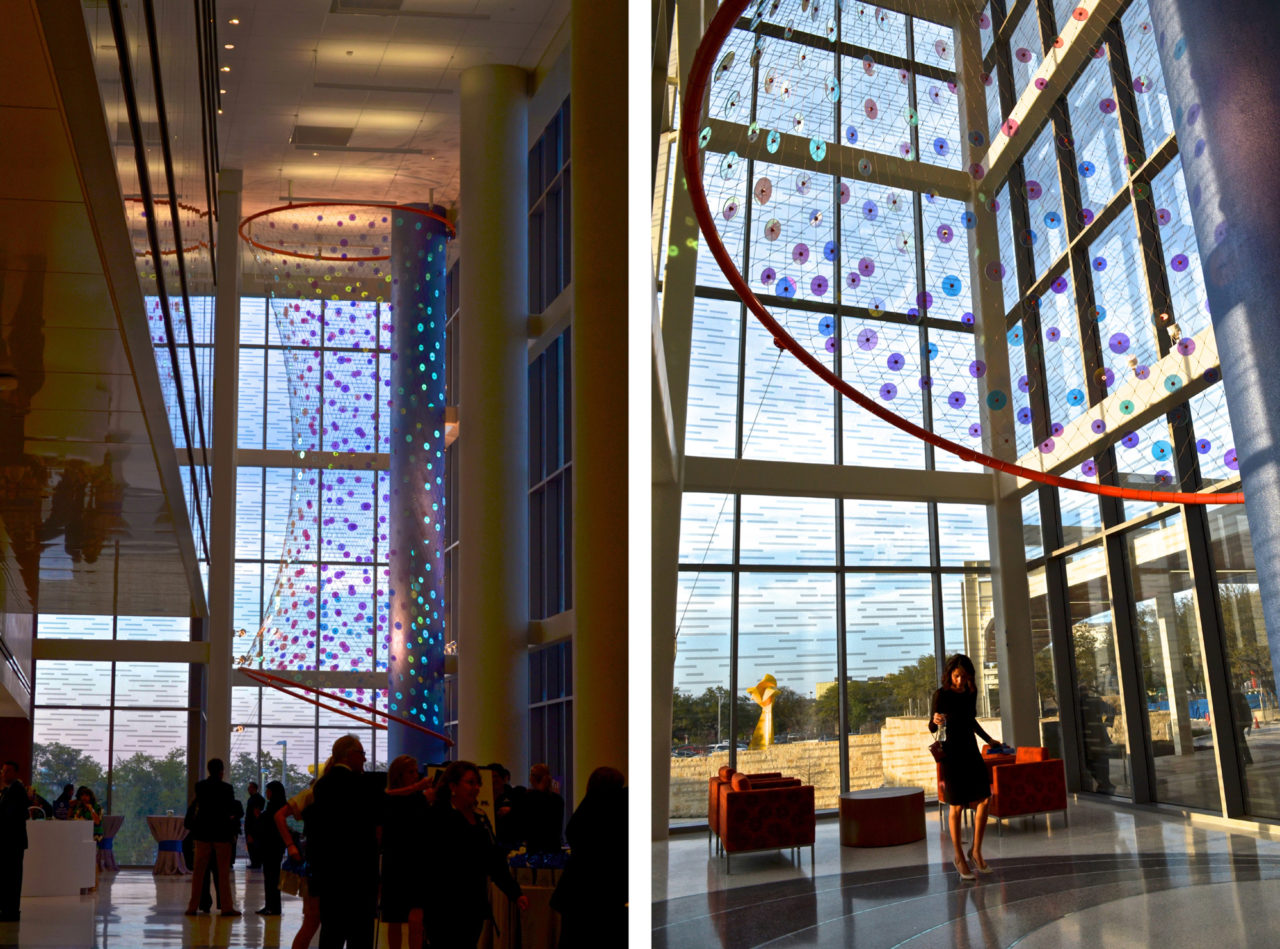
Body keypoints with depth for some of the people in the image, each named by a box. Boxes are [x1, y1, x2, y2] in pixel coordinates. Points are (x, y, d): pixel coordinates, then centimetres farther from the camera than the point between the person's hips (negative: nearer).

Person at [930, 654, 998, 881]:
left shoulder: (971, 692, 8)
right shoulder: (942, 694, -9)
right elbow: (931, 727, -10)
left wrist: (988, 739, 25)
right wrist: (935, 721, -32)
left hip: (971, 751, 5)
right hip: (952, 753, -5)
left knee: (984, 800, -4)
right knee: (957, 806, -1)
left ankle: (976, 851, 10)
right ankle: (959, 856, 12)